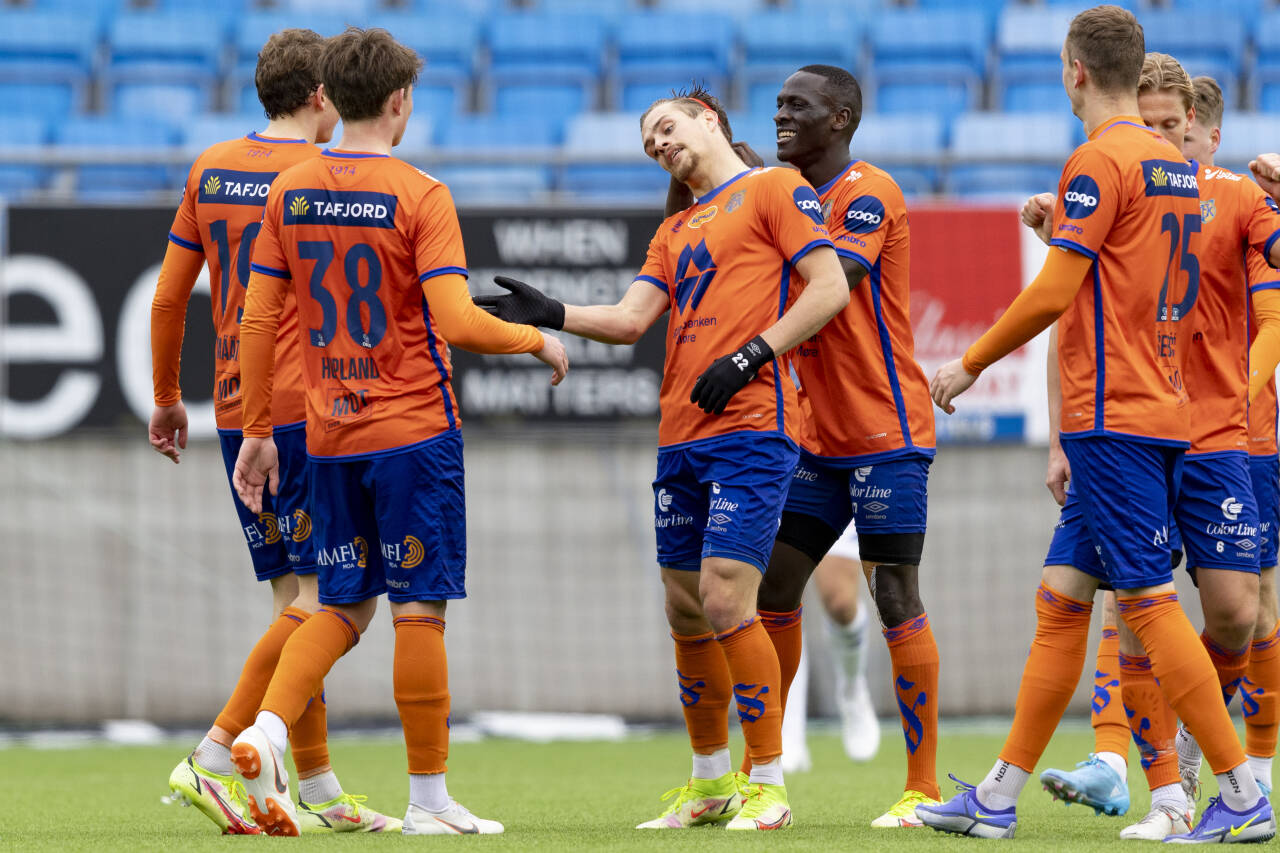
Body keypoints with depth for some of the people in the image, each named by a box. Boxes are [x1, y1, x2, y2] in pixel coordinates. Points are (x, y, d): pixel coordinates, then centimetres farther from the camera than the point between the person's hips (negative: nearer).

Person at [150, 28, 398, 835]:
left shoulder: (211, 170, 10)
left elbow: (169, 297, 11)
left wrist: (168, 398, 21)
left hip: (238, 412, 7)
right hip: (309, 410, -7)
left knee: (295, 597, 10)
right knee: (316, 601, -6)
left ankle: (320, 790, 10)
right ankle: (214, 759, -17)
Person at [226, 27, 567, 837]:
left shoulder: (291, 191, 5)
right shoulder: (420, 195, -11)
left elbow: (258, 320, 5)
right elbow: (457, 324, -19)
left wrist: (258, 431, 13)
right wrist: (538, 340, -1)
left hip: (330, 435, 5)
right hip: (414, 431, -5)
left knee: (345, 605, 14)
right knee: (420, 606, 0)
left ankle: (267, 730, -8)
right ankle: (430, 798, 4)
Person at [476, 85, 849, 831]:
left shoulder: (774, 189, 3)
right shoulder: (674, 231, 24)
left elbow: (830, 289, -5)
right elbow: (632, 319, 14)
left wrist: (752, 354, -13)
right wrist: (551, 315, -1)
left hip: (752, 427, -7)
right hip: (681, 435, 7)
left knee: (725, 599, -15)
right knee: (686, 612, 7)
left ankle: (769, 783, -7)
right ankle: (710, 782, 19)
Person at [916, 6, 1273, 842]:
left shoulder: (1100, 161, -12)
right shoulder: (1177, 165, 15)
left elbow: (1053, 293, -14)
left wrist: (971, 364, -4)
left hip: (1114, 418, -9)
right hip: (1164, 416, 9)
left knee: (1149, 601, -9)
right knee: (1060, 601, 10)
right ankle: (999, 797, 12)